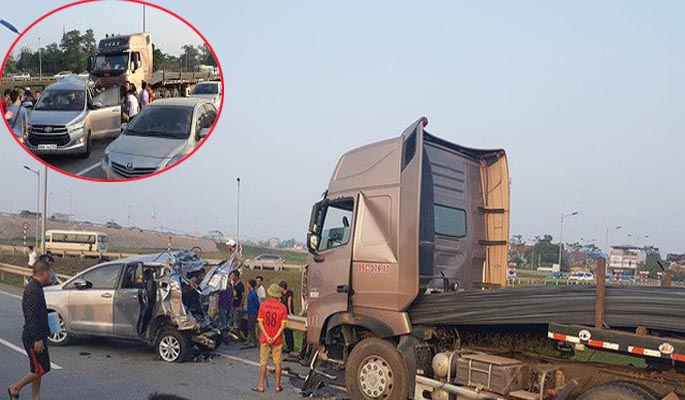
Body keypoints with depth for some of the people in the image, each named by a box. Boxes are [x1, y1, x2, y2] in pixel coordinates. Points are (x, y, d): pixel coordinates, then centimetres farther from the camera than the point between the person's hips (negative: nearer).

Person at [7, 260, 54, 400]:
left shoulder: (33, 287, 12)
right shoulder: (35, 290, -21)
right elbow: (31, 317, -25)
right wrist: (37, 339, -23)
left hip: (36, 336, 10)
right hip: (34, 337, -10)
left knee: (38, 369, 14)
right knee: (41, 369, -2)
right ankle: (15, 388, 13)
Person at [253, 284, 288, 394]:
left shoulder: (263, 305, -6)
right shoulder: (282, 307, -8)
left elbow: (260, 322, -8)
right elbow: (283, 325, -11)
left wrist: (267, 336, -10)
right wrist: (275, 337, -11)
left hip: (265, 339, 0)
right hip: (277, 340, 0)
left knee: (263, 363, 9)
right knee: (277, 363, 10)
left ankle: (261, 386, 13)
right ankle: (278, 386, 17)